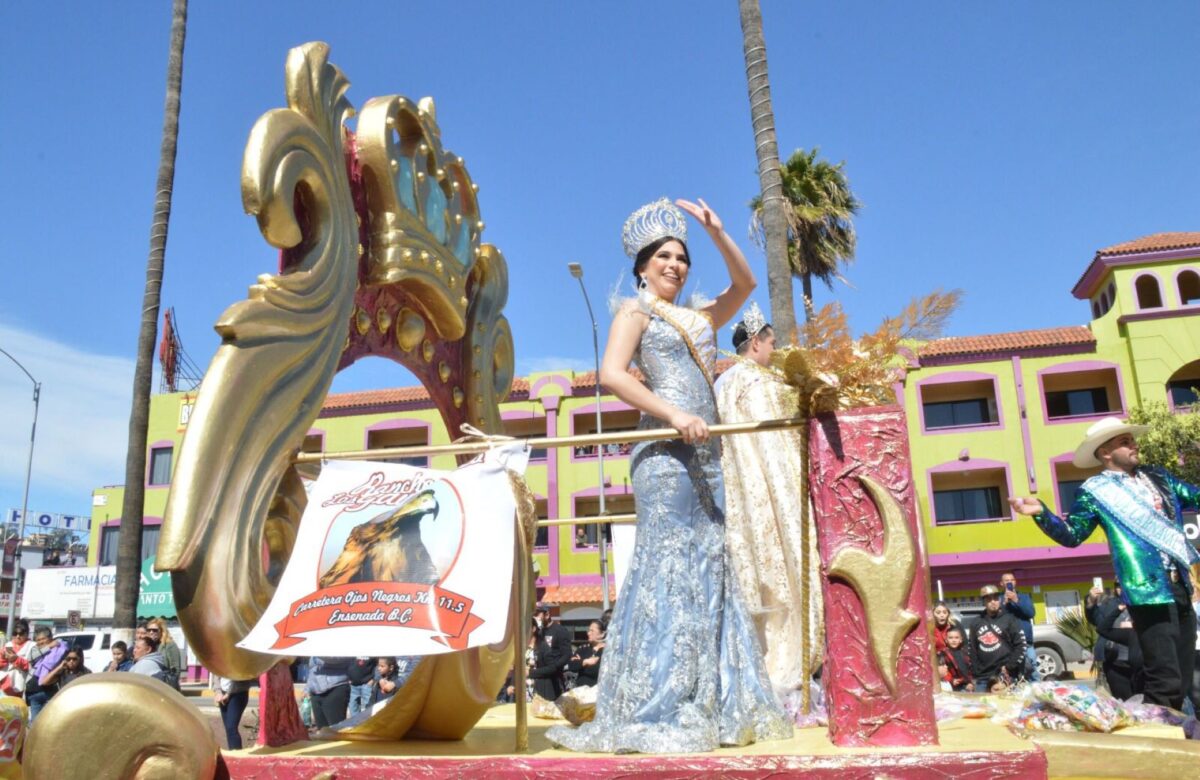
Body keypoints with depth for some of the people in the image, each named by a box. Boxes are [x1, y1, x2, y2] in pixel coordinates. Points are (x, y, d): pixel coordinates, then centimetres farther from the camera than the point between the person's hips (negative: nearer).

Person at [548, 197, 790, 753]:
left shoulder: (697, 320, 24)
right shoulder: (635, 313, 6)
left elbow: (744, 284, 27)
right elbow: (612, 375, -9)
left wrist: (715, 231, 16)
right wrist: (675, 415, -19)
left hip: (705, 456, 8)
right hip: (665, 451, -7)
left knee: (708, 570, 4)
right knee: (669, 566, -13)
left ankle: (711, 707, 9)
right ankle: (654, 713, -10)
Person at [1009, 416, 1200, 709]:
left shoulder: (1158, 477, 14)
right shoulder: (1095, 490, -3)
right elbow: (1072, 534, -4)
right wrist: (1041, 512, -20)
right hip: (1149, 590, -7)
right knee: (1165, 681, -8)